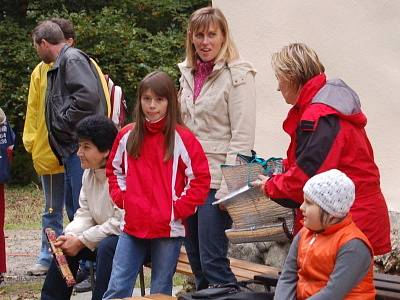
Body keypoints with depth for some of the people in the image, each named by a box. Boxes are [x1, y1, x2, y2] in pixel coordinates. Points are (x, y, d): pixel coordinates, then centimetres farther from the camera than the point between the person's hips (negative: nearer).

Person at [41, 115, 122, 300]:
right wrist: (70, 236, -12)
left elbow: (121, 224, -27)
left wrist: (81, 241, -20)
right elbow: (84, 214, 9)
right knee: (66, 246, 0)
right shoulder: (89, 173, 5)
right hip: (104, 237, 9)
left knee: (107, 247, -34)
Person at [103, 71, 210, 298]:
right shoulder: (127, 136, 6)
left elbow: (200, 180, -6)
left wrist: (178, 209, -10)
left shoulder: (183, 139, -7)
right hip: (133, 227, 3)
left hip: (169, 229, -3)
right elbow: (114, 171, 20)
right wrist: (122, 198, 6)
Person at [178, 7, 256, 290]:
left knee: (212, 261, -11)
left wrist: (229, 185, -18)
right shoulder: (189, 73, 14)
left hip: (216, 179, -7)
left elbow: (242, 135, -13)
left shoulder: (237, 74, -8)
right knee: (196, 259, 11)